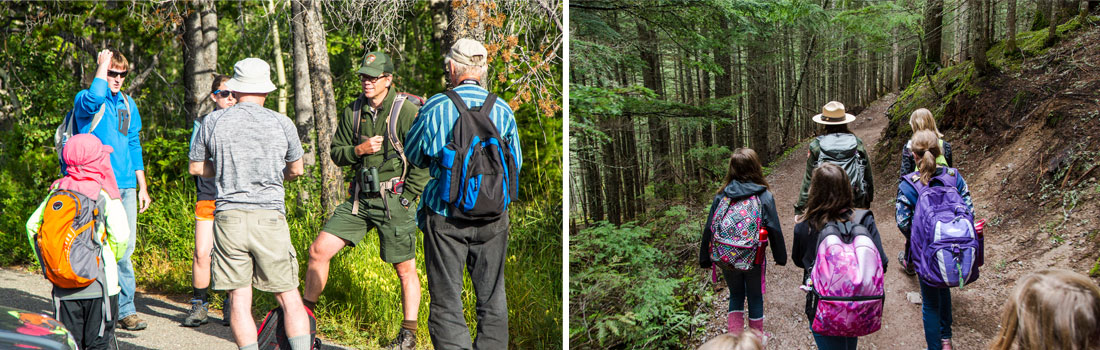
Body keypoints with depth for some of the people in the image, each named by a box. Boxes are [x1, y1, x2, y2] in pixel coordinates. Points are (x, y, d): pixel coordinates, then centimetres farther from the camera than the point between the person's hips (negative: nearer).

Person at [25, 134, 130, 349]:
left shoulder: (56, 191, 4)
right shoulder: (105, 194, -8)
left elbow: (32, 226, 6)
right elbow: (120, 236, -14)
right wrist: (113, 259, 6)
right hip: (98, 284, -4)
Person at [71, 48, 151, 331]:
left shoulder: (128, 104, 17)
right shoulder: (85, 100, -2)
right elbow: (94, 98, -29)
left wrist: (142, 187, 19)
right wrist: (103, 62, -15)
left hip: (126, 186, 5)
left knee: (125, 247, 5)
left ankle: (125, 309, 9)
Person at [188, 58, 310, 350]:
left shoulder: (212, 121, 3)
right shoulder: (282, 123, 2)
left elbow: (196, 167, 13)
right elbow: (296, 169, 15)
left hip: (228, 216, 1)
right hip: (270, 217, -1)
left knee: (239, 298, 4)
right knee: (289, 296, 6)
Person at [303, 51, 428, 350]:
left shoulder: (407, 111, -10)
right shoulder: (353, 111, 8)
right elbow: (337, 153, 12)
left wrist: (406, 198, -12)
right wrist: (359, 149, -9)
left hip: (394, 199, -6)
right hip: (360, 198, 6)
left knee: (405, 268, -1)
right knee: (319, 250, 1)